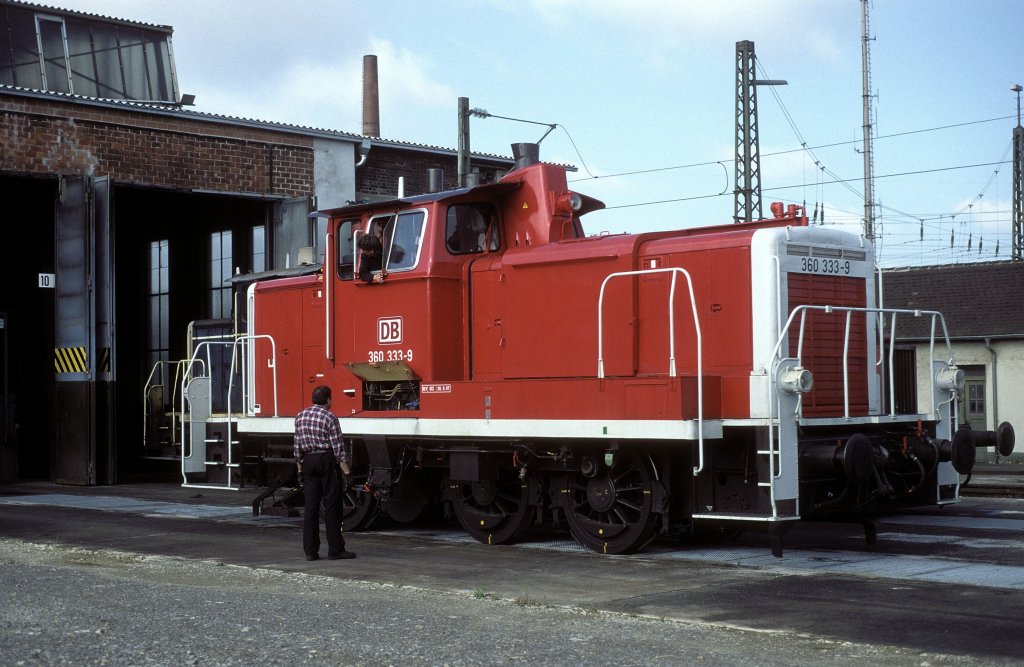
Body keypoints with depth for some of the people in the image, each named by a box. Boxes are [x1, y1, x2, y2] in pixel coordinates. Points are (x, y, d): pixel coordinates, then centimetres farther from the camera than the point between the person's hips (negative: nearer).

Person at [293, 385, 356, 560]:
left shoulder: (300, 416, 7)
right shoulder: (330, 417, -8)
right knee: (332, 506, -1)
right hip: (327, 461, -5)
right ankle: (335, 550, 0)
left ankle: (310, 551, 6)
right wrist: (346, 472, -9)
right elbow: (338, 447, -11)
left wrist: (300, 468, 16)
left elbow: (297, 446, 9)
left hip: (308, 461, 5)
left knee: (310, 506, 7)